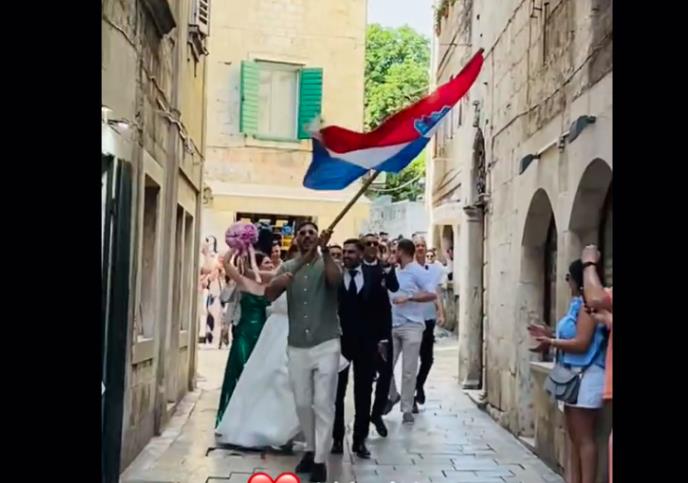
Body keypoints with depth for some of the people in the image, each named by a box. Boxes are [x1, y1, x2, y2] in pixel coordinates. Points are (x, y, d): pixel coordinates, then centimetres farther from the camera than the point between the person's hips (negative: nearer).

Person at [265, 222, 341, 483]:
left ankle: (320, 460, 3)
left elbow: (336, 280, -24)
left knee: (324, 403, -4)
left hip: (326, 344, -3)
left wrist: (325, 250, -37)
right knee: (302, 403, 12)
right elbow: (269, 295, -4)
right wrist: (281, 281, -26)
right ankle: (311, 449, 31)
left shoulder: (327, 263, -1)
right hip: (297, 347, 4)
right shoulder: (288, 267, 8)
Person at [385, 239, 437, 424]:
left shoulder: (417, 271, -7)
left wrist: (407, 298, -21)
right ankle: (393, 396, 30)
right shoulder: (396, 272, 14)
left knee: (409, 371, 0)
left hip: (411, 327, -6)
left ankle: (407, 409, 10)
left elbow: (432, 294, -16)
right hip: (392, 326, 6)